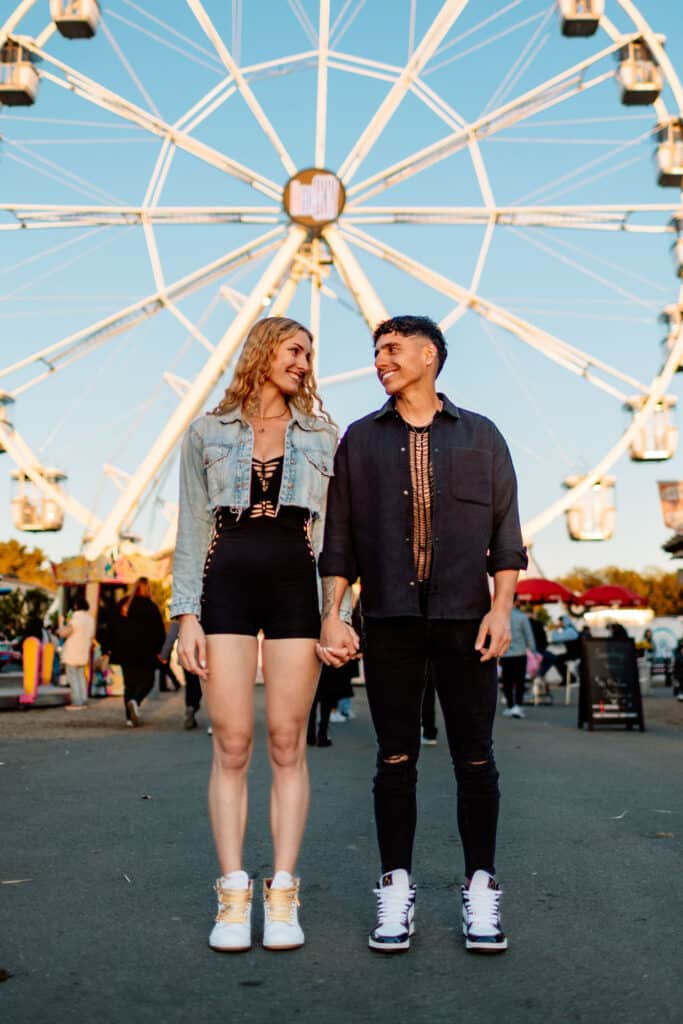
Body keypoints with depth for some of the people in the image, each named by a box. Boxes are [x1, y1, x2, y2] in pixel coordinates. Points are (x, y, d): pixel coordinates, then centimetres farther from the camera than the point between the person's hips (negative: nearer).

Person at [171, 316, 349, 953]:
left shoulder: (321, 436, 14)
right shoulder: (208, 434, 12)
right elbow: (192, 530, 7)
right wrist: (187, 613, -2)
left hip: (295, 587, 1)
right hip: (227, 586, 0)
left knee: (286, 743, 0)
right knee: (231, 744, -3)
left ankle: (282, 895, 6)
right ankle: (232, 896, 5)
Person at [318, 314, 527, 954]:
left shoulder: (480, 436, 10)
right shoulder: (360, 439, 12)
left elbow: (505, 530, 6)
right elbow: (339, 538, 9)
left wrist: (501, 607, -5)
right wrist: (331, 614, 0)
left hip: (464, 616, 0)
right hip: (389, 619, 1)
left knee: (474, 758, 1)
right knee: (395, 758, 3)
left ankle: (480, 891, 13)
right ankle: (396, 892, 13)